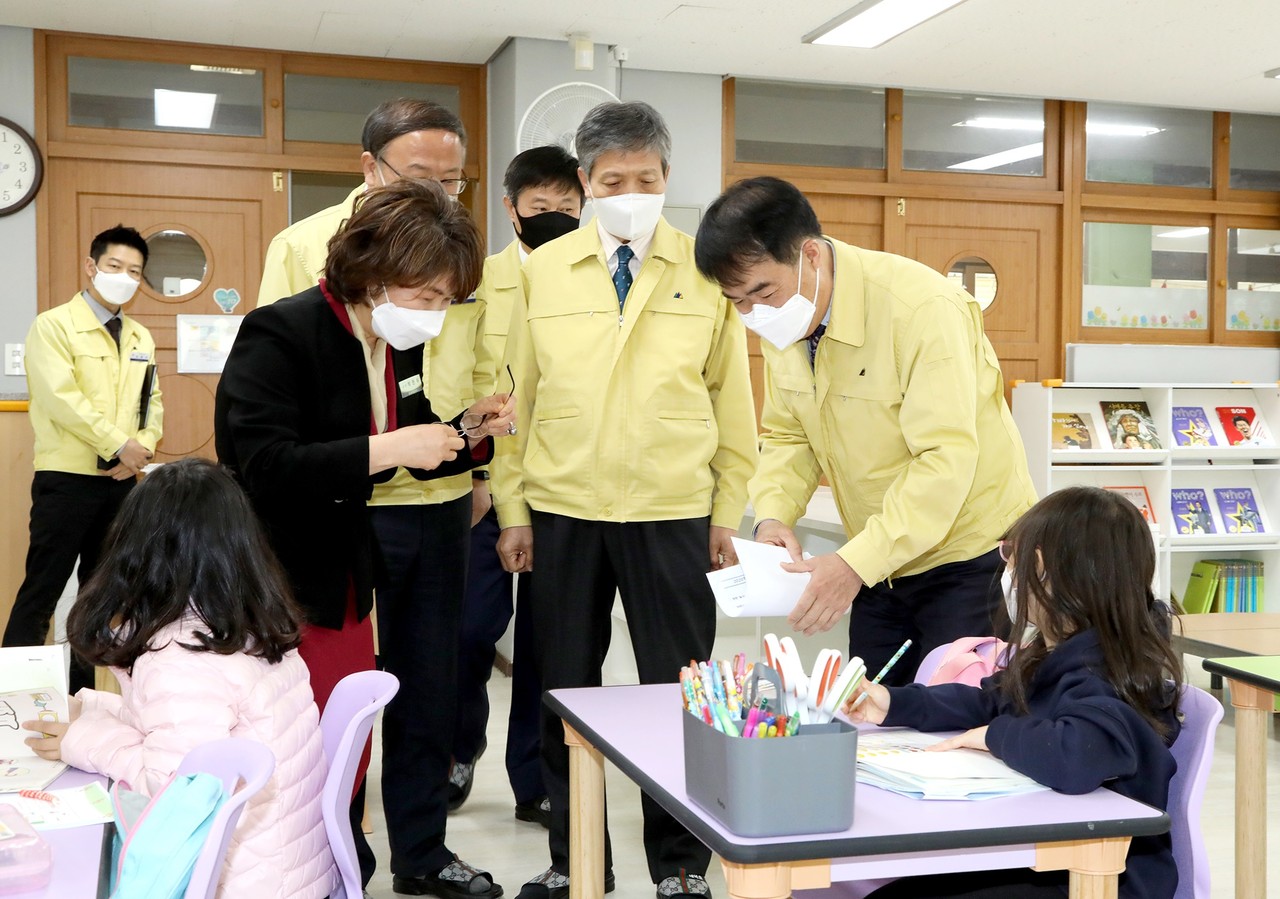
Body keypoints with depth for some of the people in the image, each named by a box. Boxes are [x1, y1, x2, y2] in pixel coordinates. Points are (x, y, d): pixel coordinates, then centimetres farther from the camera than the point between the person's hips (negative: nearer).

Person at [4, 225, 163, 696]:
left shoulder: (141, 338, 14)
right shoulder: (54, 326, -5)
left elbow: (153, 403, 13)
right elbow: (62, 398, -17)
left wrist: (142, 448, -6)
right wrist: (120, 444, -17)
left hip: (122, 481, 6)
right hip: (67, 477, -6)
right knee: (42, 590, -4)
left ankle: (83, 687, 20)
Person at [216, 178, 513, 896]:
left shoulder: (399, 345, 5)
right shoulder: (280, 334, -19)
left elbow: (412, 454, 16)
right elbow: (265, 467, -29)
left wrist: (470, 431, -3)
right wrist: (387, 449, -32)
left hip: (344, 580, 8)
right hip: (272, 589, -7)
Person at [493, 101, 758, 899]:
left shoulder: (706, 272, 2)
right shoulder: (542, 271, 5)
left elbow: (732, 401, 4)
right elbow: (518, 396, 5)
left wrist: (729, 514, 1)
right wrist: (512, 510, 1)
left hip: (673, 515, -1)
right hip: (562, 513, 2)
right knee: (565, 691, 10)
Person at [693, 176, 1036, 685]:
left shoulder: (922, 308, -24)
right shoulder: (781, 322, -3)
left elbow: (945, 460, -28)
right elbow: (788, 437, 8)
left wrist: (854, 564, -33)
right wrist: (773, 515, -12)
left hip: (970, 554, -6)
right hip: (881, 565, 6)